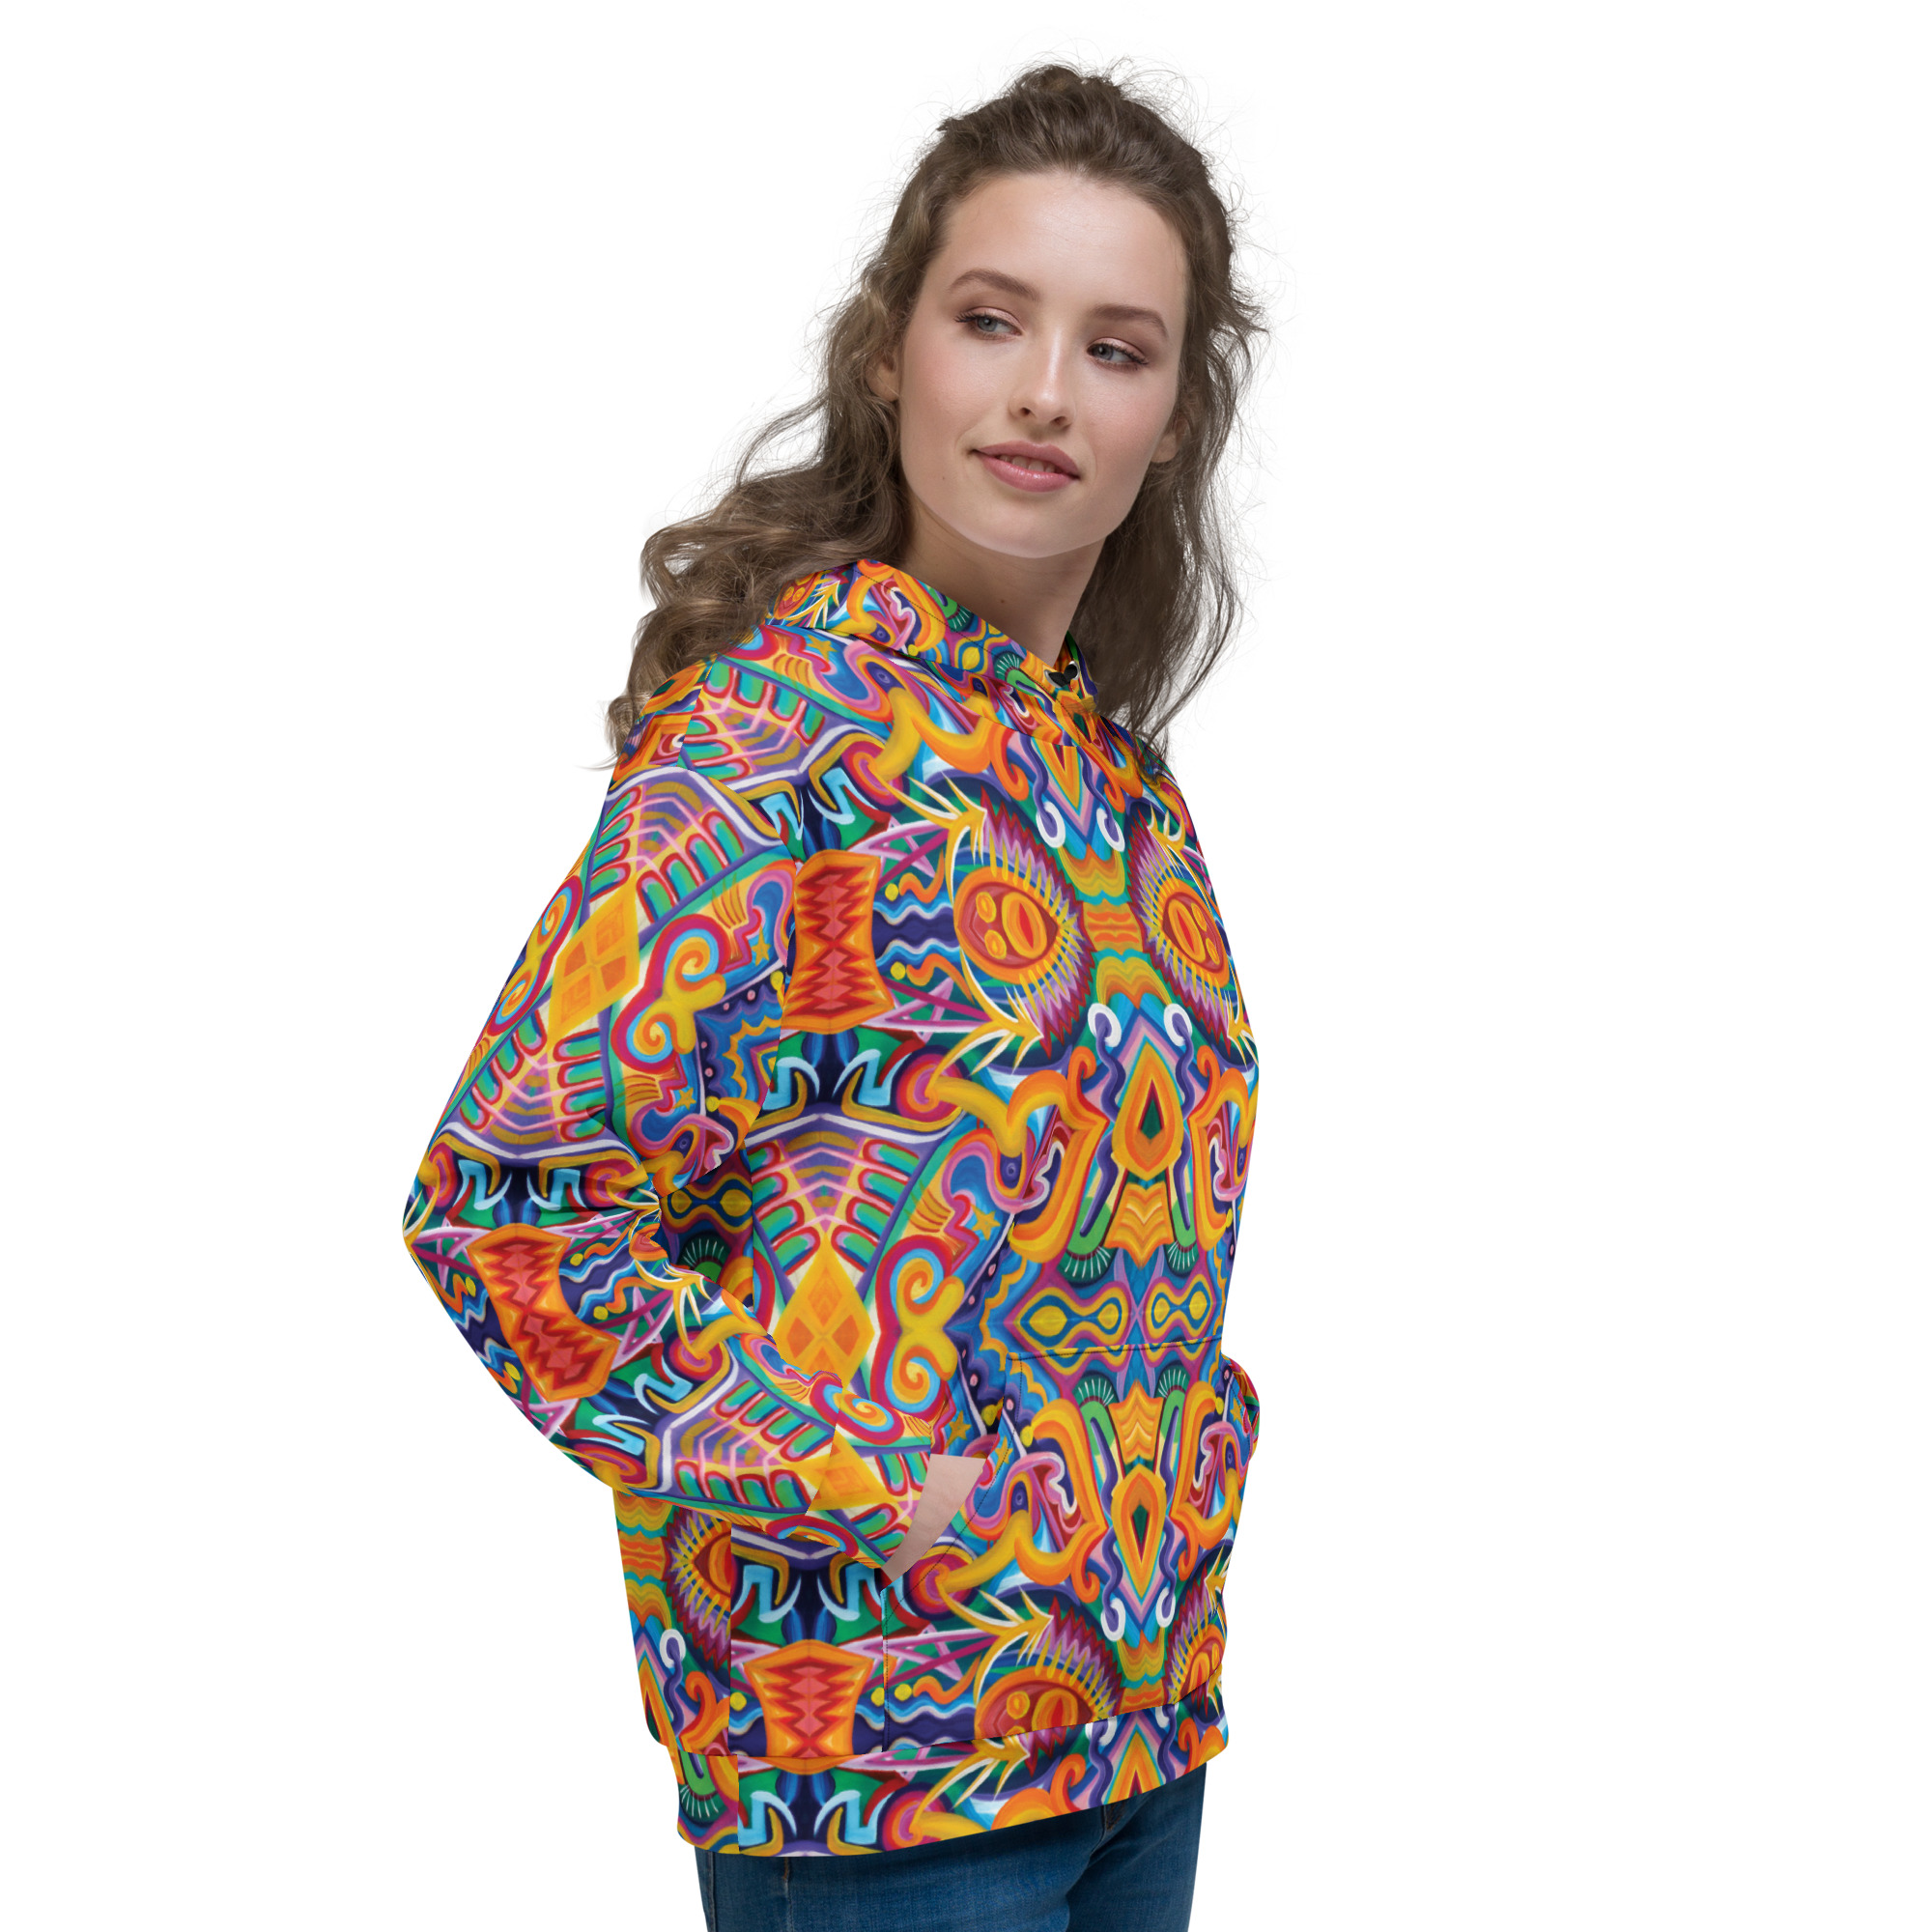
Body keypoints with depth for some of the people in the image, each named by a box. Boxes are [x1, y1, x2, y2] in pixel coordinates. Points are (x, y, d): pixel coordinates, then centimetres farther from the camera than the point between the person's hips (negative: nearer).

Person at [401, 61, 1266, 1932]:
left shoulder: (1108, 760, 8)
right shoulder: (778, 728, -15)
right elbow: (502, 1198, -20)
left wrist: (1190, 1413, 7)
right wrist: (860, 1491, -19)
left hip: (1139, 1697, 7)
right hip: (878, 1725, -7)